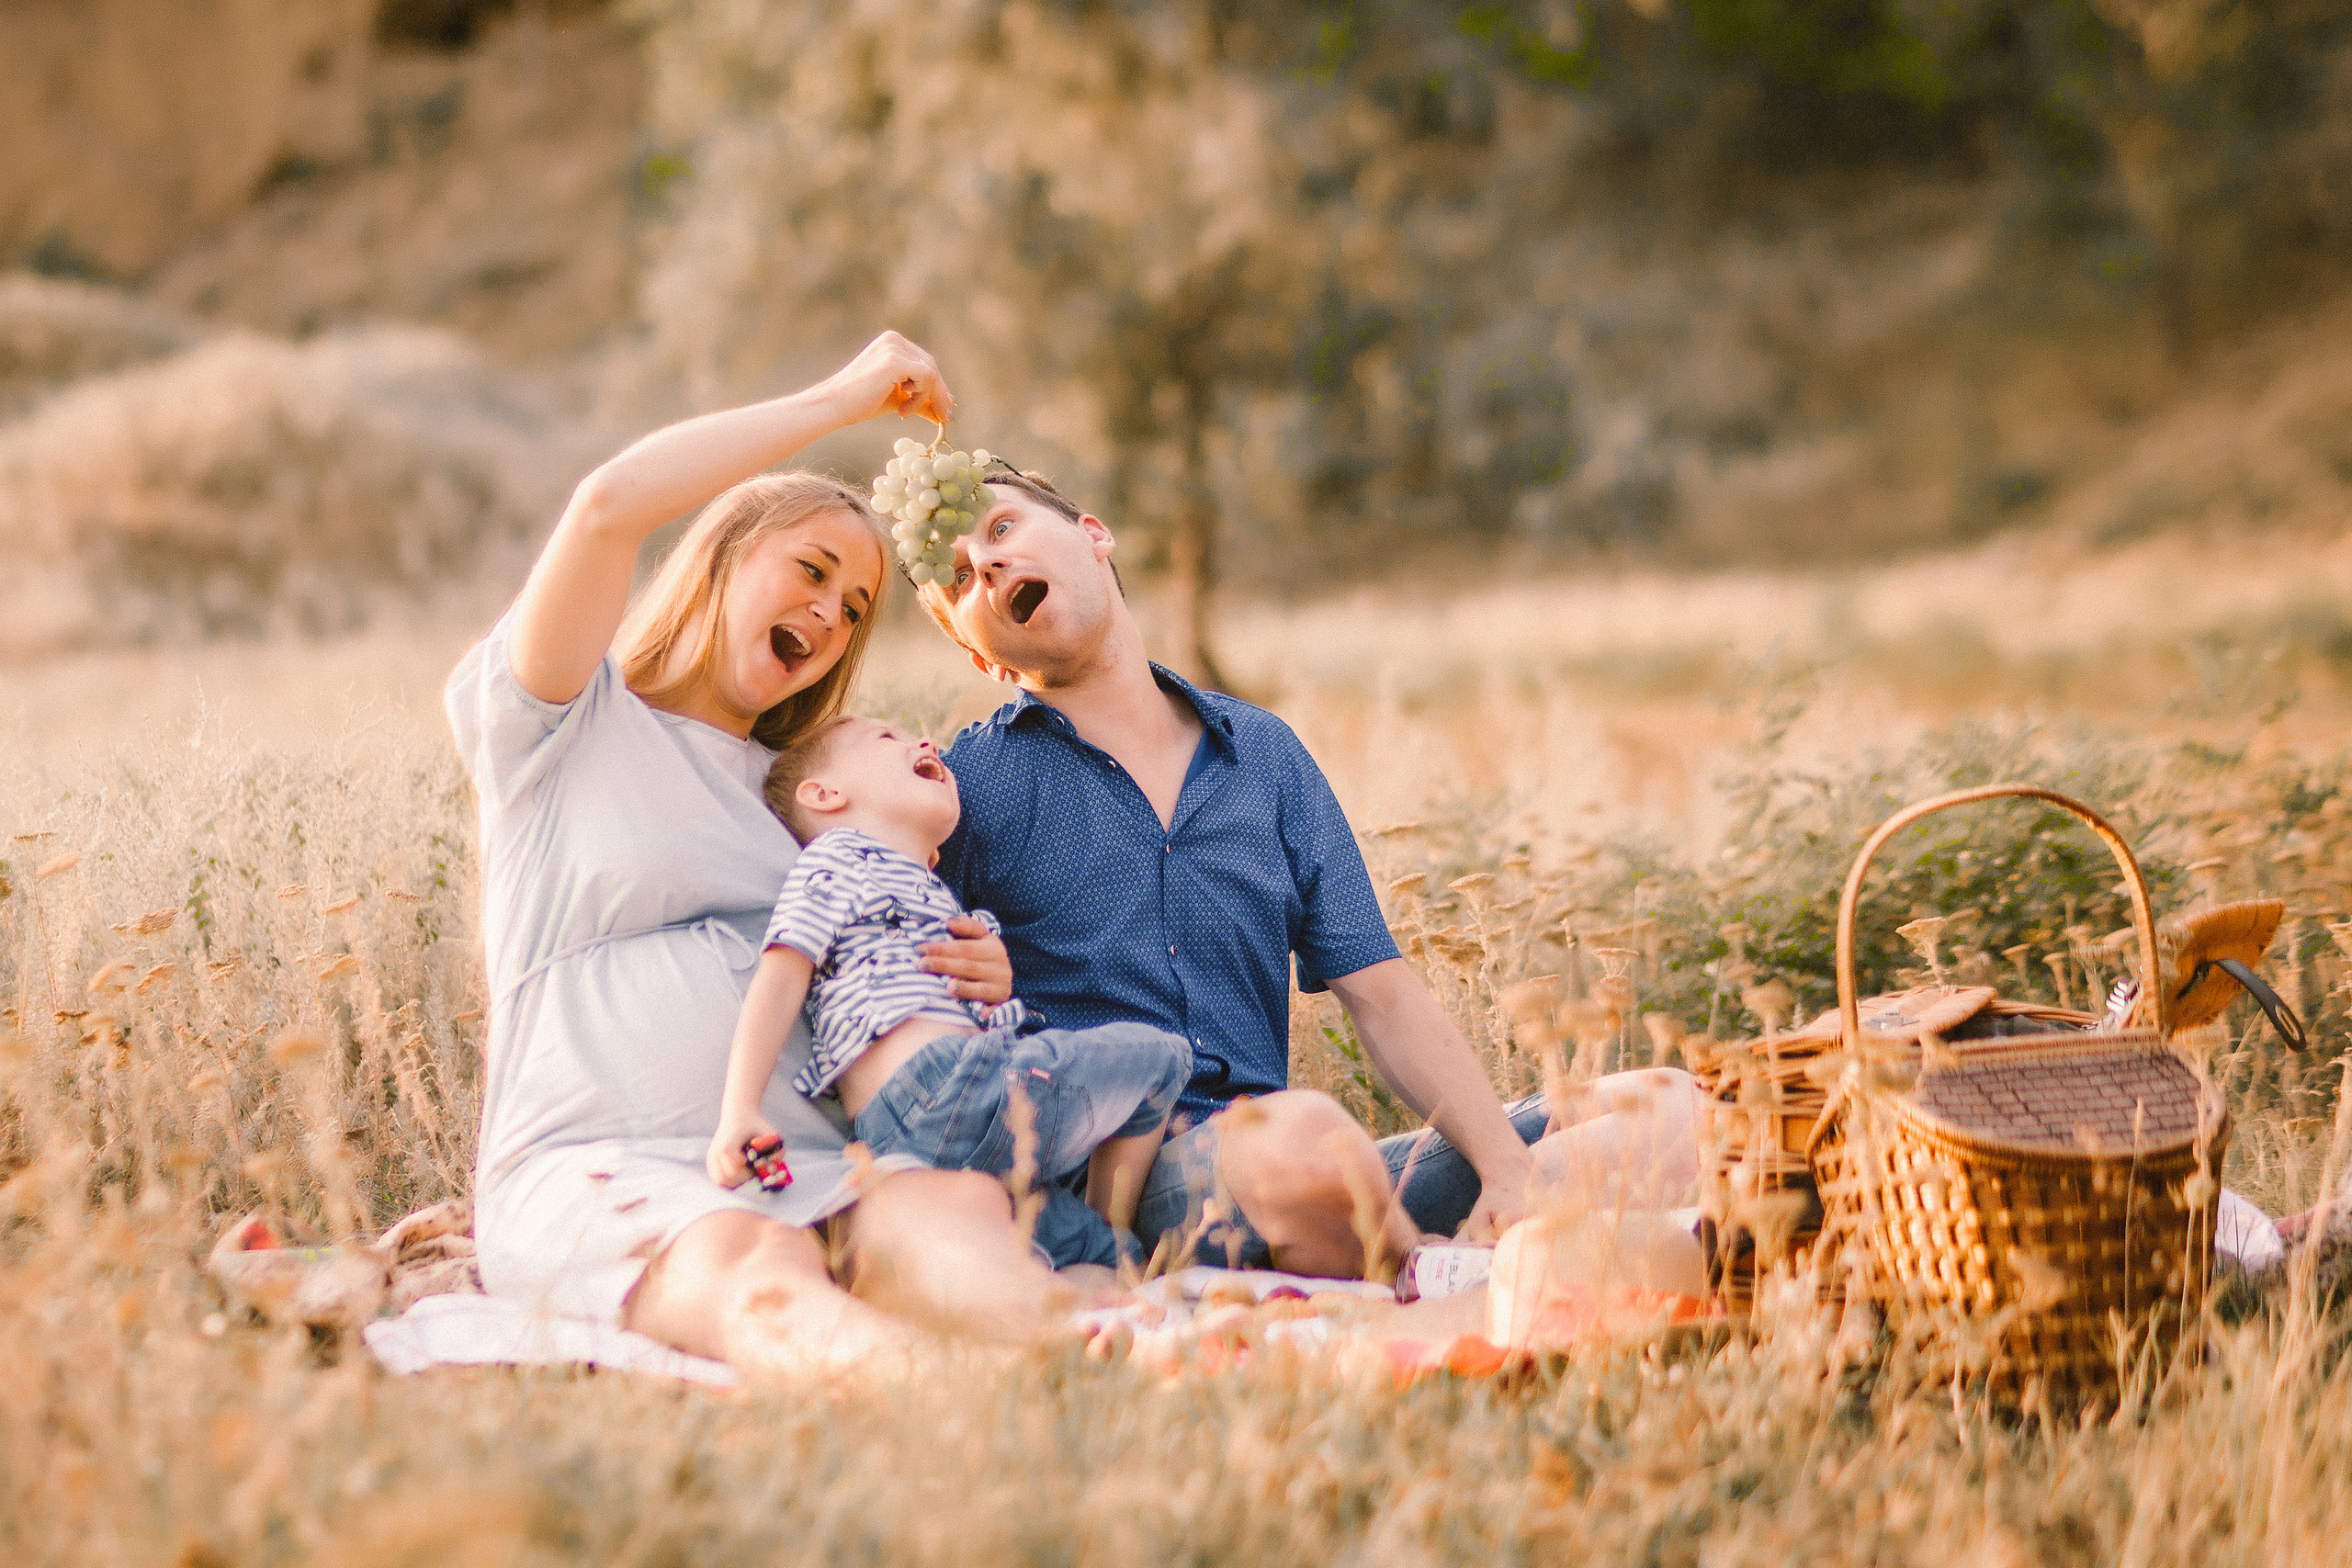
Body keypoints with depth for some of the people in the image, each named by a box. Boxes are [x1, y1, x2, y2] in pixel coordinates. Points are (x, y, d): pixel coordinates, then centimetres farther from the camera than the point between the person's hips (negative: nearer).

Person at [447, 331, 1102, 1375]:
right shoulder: (567, 721, 11)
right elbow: (607, 506, -8)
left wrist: (975, 982, 7)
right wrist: (841, 398, 1)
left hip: (802, 1170, 4)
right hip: (592, 1171, -4)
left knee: (962, 1208, -33)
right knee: (752, 1265, -40)